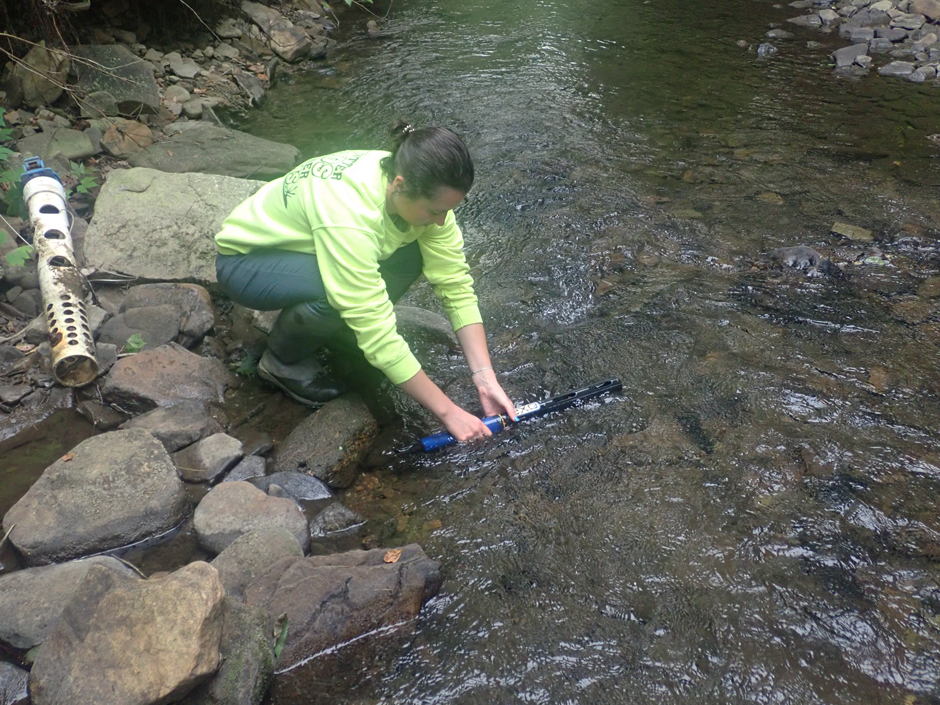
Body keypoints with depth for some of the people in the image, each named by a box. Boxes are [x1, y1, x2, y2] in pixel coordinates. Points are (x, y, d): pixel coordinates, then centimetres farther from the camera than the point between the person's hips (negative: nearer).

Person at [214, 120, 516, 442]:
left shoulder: (421, 192, -21)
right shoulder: (348, 213, -40)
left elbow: (457, 287, -19)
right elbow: (379, 336, -38)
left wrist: (486, 380, -25)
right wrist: (448, 412, -33)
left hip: (304, 249, 6)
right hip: (244, 261, -6)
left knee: (410, 256, -17)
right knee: (338, 291, -36)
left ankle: (332, 328, 5)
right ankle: (282, 360, -5)